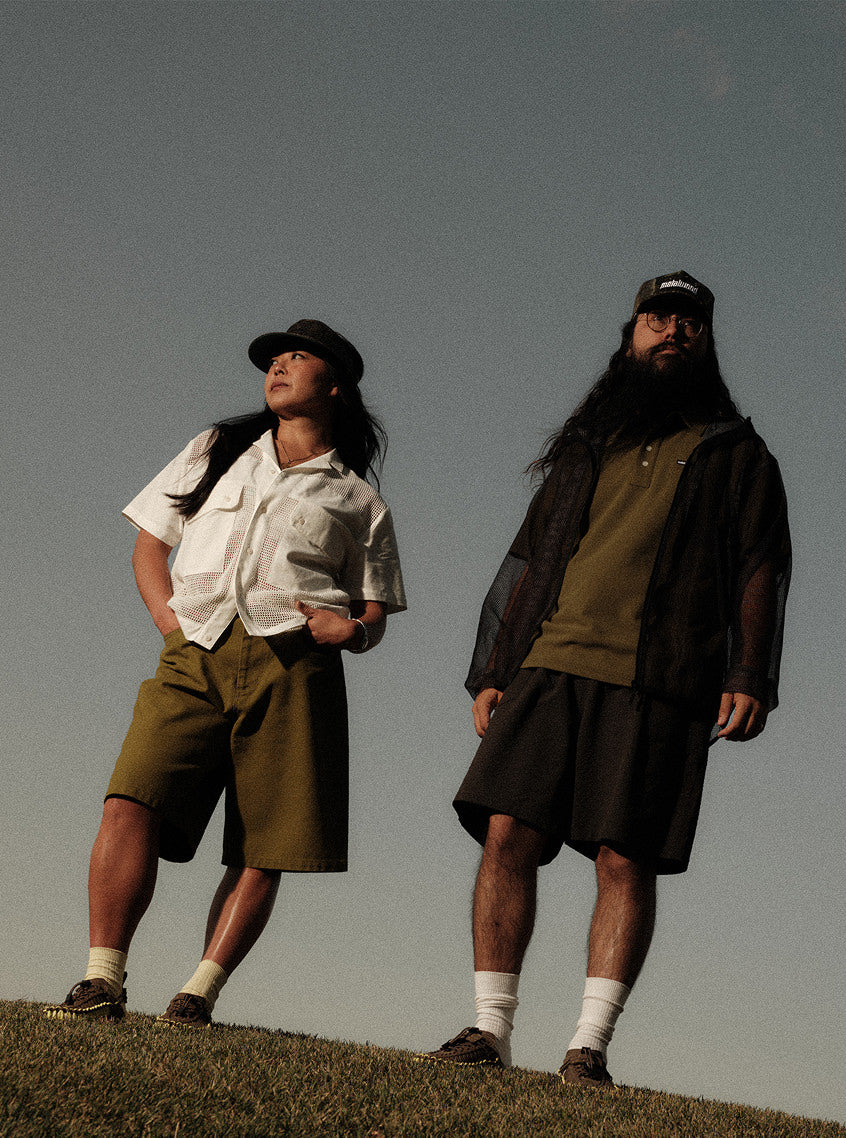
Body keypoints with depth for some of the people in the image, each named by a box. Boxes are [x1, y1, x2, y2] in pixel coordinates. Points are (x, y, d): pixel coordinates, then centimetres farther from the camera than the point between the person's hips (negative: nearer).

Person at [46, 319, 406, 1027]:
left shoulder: (359, 503, 21)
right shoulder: (215, 454, 26)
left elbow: (374, 615, 20)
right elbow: (149, 545, 24)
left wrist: (352, 628, -5)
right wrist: (169, 619, 6)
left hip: (293, 665, 0)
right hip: (197, 655, 1)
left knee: (264, 854, -9)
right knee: (131, 803, -19)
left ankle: (198, 995, -4)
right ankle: (102, 983, -18)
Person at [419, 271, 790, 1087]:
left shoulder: (736, 455, 16)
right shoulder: (583, 451, 25)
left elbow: (760, 571, 7)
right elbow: (525, 567, 22)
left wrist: (749, 676, -7)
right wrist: (491, 673, 11)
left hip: (657, 683, -3)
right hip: (549, 668, 3)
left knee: (625, 860, -9)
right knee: (507, 837, -8)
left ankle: (590, 1044, -4)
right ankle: (491, 1028, -2)